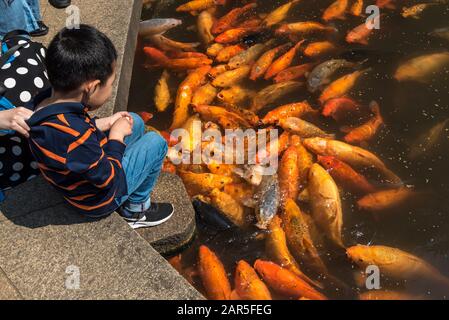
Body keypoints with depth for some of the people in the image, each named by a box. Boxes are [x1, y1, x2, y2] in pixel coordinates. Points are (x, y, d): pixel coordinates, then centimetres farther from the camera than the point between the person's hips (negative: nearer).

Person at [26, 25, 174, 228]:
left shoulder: (46, 101, -15)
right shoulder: (74, 137, -41)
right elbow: (109, 178, -26)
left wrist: (103, 124, -3)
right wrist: (116, 136, -15)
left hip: (86, 172, 8)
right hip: (99, 199, -8)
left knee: (135, 122, 15)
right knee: (156, 143, -1)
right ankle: (135, 210, 16)